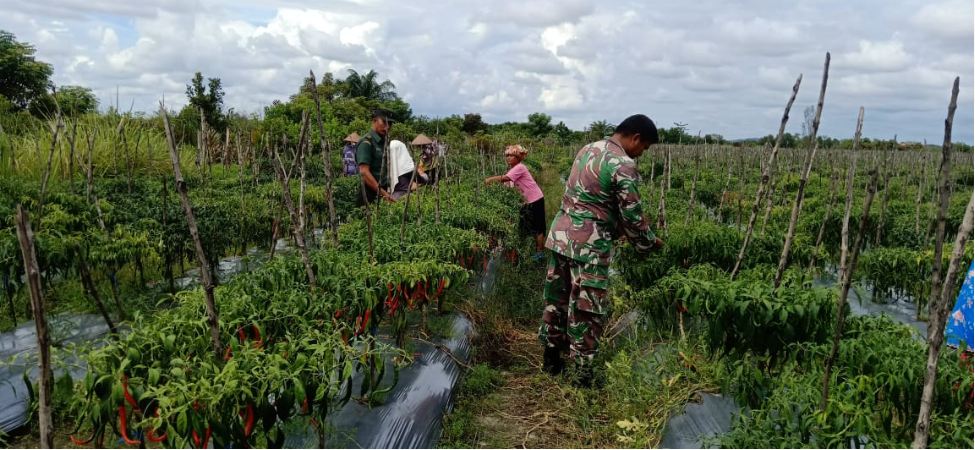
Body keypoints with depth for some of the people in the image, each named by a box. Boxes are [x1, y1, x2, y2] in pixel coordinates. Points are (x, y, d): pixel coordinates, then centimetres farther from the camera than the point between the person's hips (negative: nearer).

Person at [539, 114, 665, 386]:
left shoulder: (588, 149, 11)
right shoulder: (624, 166, -14)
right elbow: (632, 216, -11)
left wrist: (617, 229, 21)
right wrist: (649, 243, 6)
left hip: (560, 234, 8)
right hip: (589, 245, -8)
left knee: (557, 297, 17)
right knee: (587, 309, 3)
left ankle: (551, 360, 30)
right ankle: (583, 373, 12)